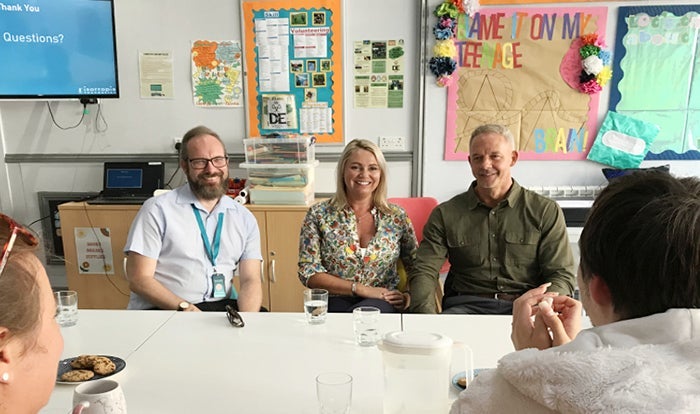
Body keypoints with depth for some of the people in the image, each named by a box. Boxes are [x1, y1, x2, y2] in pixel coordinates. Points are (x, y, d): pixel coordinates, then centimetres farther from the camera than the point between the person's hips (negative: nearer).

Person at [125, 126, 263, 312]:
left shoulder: (244, 218, 11)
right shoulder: (158, 209, 1)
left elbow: (250, 280, 4)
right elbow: (139, 279, -4)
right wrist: (186, 308, -18)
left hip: (223, 306, 4)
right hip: (164, 310, -4)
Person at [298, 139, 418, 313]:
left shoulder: (396, 216, 7)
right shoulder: (318, 214, 1)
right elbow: (308, 272, -4)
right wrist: (361, 289, -13)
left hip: (383, 303, 2)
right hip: (336, 301, -1)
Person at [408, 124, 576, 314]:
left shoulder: (546, 211, 10)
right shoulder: (445, 214, 10)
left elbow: (562, 275, 5)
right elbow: (424, 272, 3)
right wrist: (428, 319, -16)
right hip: (466, 305, 0)